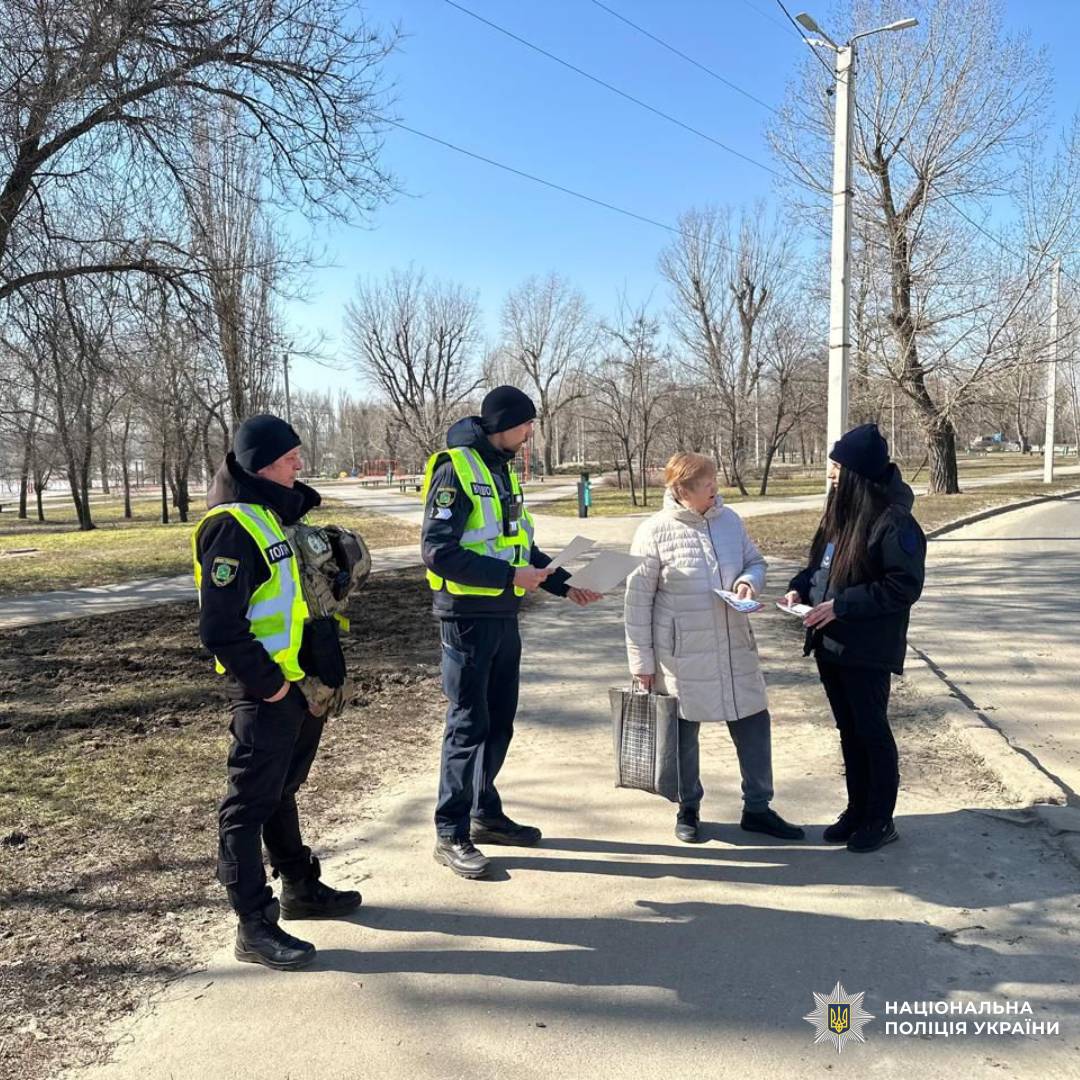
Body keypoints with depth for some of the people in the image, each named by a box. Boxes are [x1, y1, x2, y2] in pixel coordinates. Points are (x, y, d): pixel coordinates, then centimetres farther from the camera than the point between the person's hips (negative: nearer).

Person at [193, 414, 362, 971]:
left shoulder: (273, 512, 11)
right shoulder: (231, 527, -19)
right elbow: (219, 628, -23)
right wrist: (267, 684, -18)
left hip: (296, 683, 10)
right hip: (264, 692, -10)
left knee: (280, 792, 21)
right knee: (249, 805, 1)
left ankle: (300, 888, 36)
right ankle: (255, 927, 11)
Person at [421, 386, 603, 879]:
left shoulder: (503, 471, 14)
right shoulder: (455, 469, -13)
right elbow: (438, 551, -21)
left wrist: (564, 584, 9)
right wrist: (509, 576, -24)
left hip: (503, 618, 8)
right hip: (467, 620, -8)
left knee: (499, 722, 15)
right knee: (468, 724, -2)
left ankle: (486, 814, 30)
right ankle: (451, 834, 10)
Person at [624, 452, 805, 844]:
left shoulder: (729, 520, 2)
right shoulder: (654, 532, -12)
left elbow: (756, 561, 15)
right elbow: (638, 601, -9)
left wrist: (749, 580, -10)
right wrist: (642, 661, -8)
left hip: (735, 648, 5)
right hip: (682, 656, -5)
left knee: (755, 724, 10)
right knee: (684, 732, 10)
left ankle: (758, 808, 28)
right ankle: (688, 808, 31)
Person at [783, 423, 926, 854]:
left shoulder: (893, 522, -18)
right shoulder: (839, 513, 9)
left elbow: (905, 585, -20)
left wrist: (841, 605, -22)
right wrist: (799, 587, -1)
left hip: (867, 650, -8)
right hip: (830, 643, 8)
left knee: (872, 731, 5)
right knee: (849, 730, 17)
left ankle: (880, 820, 21)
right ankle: (857, 810, 31)